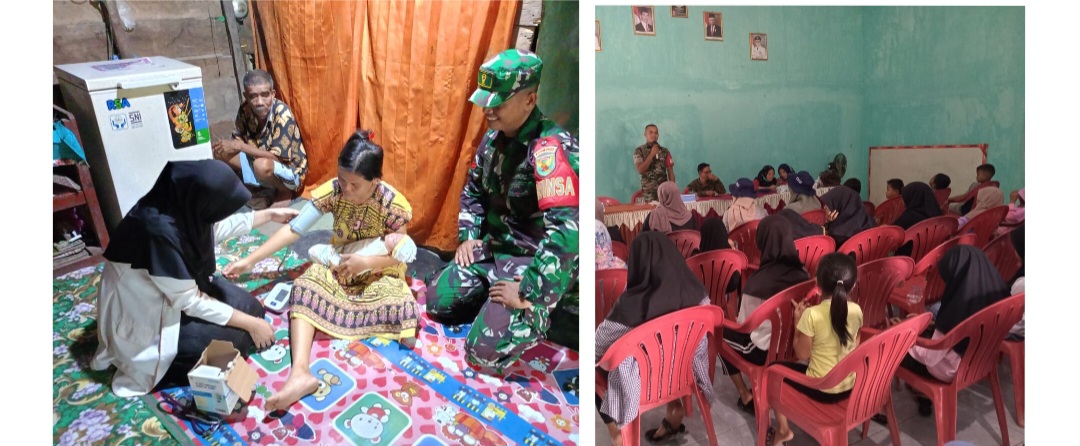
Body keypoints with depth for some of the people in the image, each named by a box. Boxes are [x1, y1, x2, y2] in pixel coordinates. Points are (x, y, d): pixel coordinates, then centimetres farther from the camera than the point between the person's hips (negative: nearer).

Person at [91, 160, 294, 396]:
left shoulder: (179, 205, -13)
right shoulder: (159, 231, -36)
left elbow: (219, 228, 12)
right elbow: (190, 302, -26)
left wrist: (269, 214, 14)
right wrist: (251, 324, -19)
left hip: (174, 293, 8)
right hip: (145, 325, -8)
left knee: (250, 308, 1)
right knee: (236, 338, -13)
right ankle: (153, 367, 2)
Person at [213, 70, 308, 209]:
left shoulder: (282, 114, -26)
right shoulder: (245, 110, -9)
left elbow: (277, 157, -27)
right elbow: (237, 140, 1)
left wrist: (240, 146, -25)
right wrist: (229, 145, -23)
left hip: (290, 170, -7)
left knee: (262, 165, -37)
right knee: (221, 152, -7)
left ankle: (284, 192, -5)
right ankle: (266, 190, 3)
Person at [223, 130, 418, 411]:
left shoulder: (394, 204, -22)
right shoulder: (332, 191, -17)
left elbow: (398, 256, -14)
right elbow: (293, 229, -15)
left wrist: (365, 262, -31)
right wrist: (249, 261, -19)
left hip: (378, 271, -2)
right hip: (337, 264, 3)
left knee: (400, 305, -33)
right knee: (303, 289, -27)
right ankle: (300, 373, -40)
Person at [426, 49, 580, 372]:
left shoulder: (552, 149, -26)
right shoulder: (494, 138, 3)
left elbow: (566, 233, -35)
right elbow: (473, 190, 20)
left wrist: (528, 293, -30)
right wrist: (469, 237, 6)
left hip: (535, 261, -8)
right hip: (496, 250, 8)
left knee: (485, 351, -16)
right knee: (438, 301, 7)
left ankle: (544, 317, 6)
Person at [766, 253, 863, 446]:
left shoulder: (812, 315, -24)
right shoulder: (856, 310, -9)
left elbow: (802, 354, -14)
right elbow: (854, 345, 8)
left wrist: (798, 320, -6)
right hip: (849, 387, 6)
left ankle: (783, 430, 21)